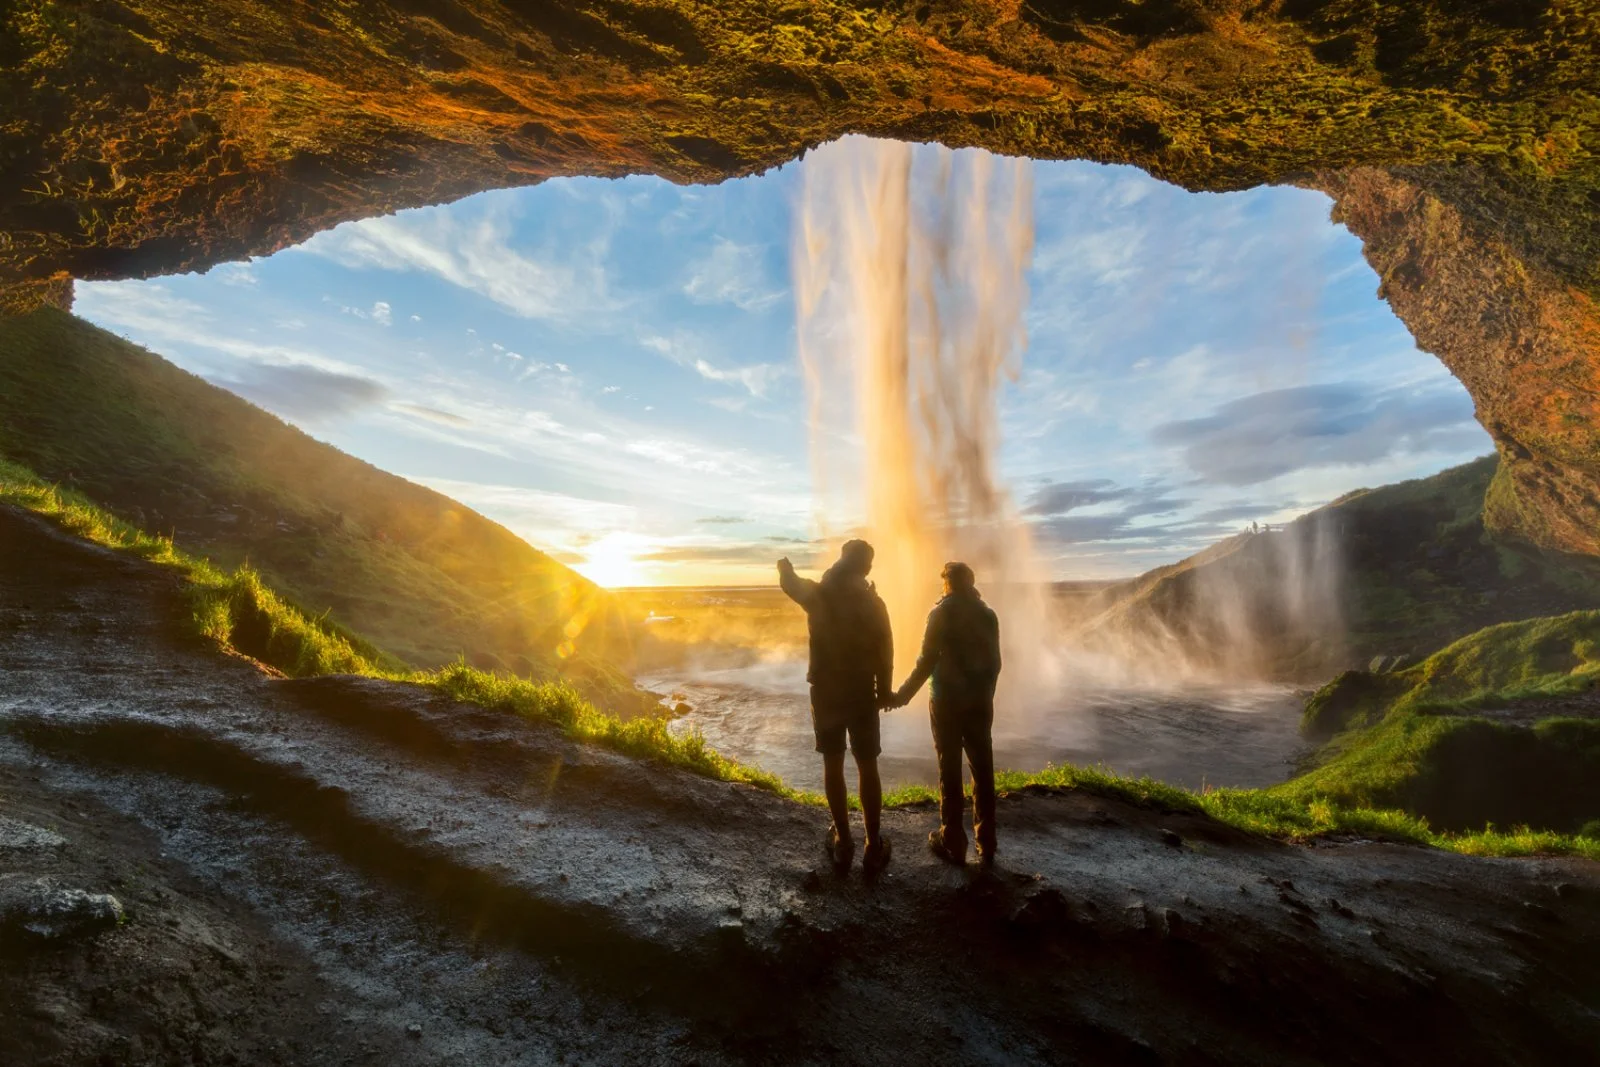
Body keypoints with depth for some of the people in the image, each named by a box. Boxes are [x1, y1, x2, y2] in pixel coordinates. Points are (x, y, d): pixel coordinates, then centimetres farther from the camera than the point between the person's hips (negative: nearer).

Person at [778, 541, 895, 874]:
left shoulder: (817, 595, -6)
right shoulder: (872, 602, -9)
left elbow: (790, 582, 15)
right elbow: (884, 652, -5)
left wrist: (785, 567, 37)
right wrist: (884, 691, 7)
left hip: (825, 692, 1)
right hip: (862, 693, -1)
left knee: (833, 765, 11)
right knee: (867, 767, 7)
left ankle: (843, 842, 16)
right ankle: (874, 847, 10)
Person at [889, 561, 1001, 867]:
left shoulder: (941, 614, -9)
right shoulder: (988, 614, 4)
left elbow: (927, 662, -14)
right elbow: (995, 662, 8)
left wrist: (903, 695, -5)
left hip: (947, 702, -4)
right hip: (980, 702, 4)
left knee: (950, 773, 4)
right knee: (983, 773, 10)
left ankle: (953, 844, 9)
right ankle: (986, 846, 15)